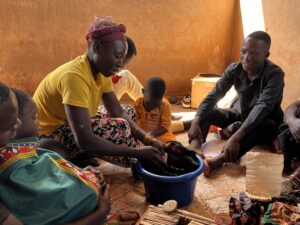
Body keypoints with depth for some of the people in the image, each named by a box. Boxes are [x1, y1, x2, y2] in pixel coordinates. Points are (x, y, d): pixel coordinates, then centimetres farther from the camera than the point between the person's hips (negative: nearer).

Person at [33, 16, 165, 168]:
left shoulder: (102, 72, -3)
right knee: (119, 128, -24)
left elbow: (119, 114, -3)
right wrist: (138, 153, -32)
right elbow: (85, 141, -36)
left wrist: (147, 140, -17)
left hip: (67, 130, 9)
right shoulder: (74, 76, -30)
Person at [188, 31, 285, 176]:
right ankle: (195, 151, -38)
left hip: (264, 120, -4)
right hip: (240, 115, 4)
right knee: (206, 113, -14)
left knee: (268, 125, -39)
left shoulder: (275, 74, -25)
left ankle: (218, 161, -52)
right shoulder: (234, 69, -12)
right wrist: (196, 122, -33)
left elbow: (263, 107, -39)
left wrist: (236, 137, -51)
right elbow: (214, 95, -17)